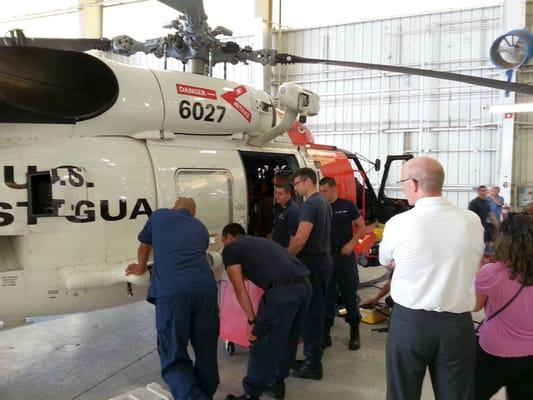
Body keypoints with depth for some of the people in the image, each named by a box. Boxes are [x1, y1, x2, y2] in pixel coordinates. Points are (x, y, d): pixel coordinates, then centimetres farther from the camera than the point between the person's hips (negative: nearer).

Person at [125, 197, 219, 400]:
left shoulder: (159, 216, 22)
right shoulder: (201, 228, 29)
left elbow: (144, 248, 34)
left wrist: (140, 269, 54)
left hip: (171, 291, -3)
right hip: (205, 289, 3)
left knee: (174, 357, 4)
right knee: (206, 352, 16)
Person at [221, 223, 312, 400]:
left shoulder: (230, 249, 11)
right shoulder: (261, 241, 32)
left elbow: (240, 288, 4)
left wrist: (252, 320, 6)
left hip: (282, 290, -8)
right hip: (305, 284, 8)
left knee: (262, 344, 7)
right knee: (288, 339, 23)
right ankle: (277, 383, 39)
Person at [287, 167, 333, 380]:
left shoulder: (310, 204, -16)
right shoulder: (323, 202, 14)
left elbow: (301, 239, -23)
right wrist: (290, 251, 19)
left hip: (313, 264, -10)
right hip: (323, 261, 10)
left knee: (309, 313, -2)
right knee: (316, 312, 15)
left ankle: (313, 365, 6)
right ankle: (313, 359, 26)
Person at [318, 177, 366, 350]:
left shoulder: (348, 205, -2)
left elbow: (362, 227, 2)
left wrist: (351, 243, -11)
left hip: (346, 256, -2)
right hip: (326, 256, 2)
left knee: (349, 295, 5)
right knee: (327, 295, 6)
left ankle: (354, 332, 19)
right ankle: (325, 333, 14)